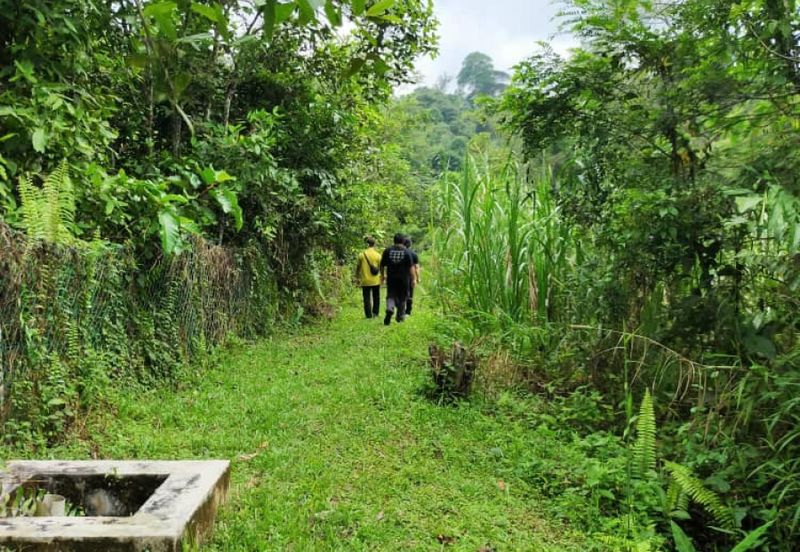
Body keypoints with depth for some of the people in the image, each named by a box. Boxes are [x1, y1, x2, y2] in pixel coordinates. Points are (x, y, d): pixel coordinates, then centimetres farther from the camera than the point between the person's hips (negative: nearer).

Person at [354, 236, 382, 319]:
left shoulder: (362, 254, -5)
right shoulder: (378, 255, -7)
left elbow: (358, 267, 1)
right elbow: (381, 268, -3)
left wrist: (357, 278, 12)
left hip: (365, 281, 0)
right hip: (376, 281, 0)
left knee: (367, 298, 7)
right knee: (376, 298, 16)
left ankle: (369, 315, 6)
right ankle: (375, 313, 15)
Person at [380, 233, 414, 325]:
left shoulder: (387, 251, 1)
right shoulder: (406, 252, -6)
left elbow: (382, 265, 7)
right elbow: (411, 267, -8)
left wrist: (382, 275, 21)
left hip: (391, 279, 1)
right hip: (404, 279, -1)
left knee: (391, 296, 6)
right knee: (402, 298, 12)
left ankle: (389, 309, -23)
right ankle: (400, 316, 20)